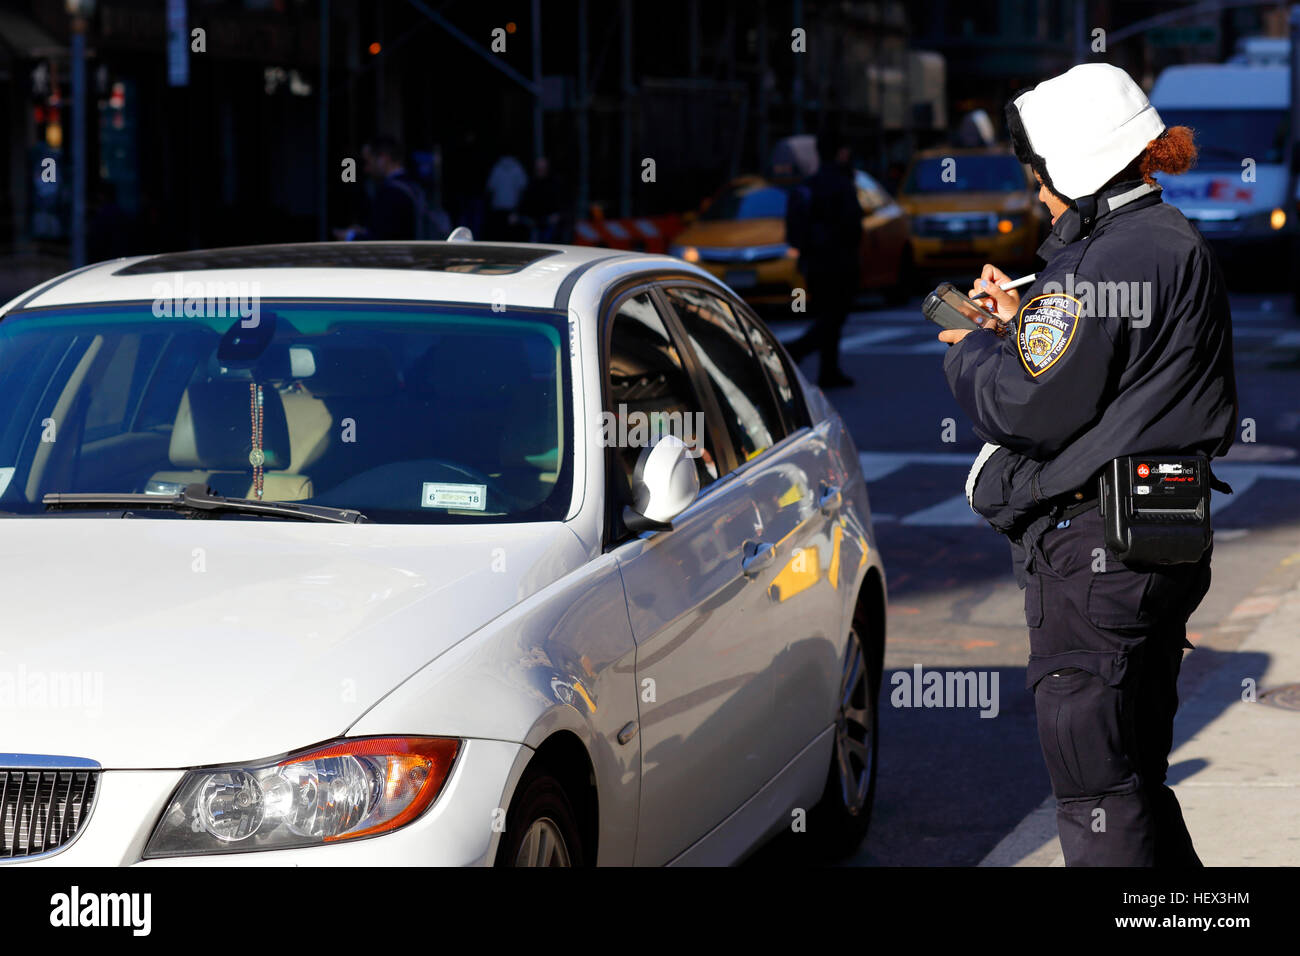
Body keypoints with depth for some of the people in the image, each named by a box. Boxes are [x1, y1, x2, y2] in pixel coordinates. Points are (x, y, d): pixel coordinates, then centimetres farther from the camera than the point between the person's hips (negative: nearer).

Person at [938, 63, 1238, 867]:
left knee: (1093, 782, -4)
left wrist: (972, 353, 0)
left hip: (1093, 547, -10)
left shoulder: (1105, 261, -19)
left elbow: (1029, 409, -19)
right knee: (1138, 775, 18)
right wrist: (1022, 324, 14)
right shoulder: (1181, 246, 13)